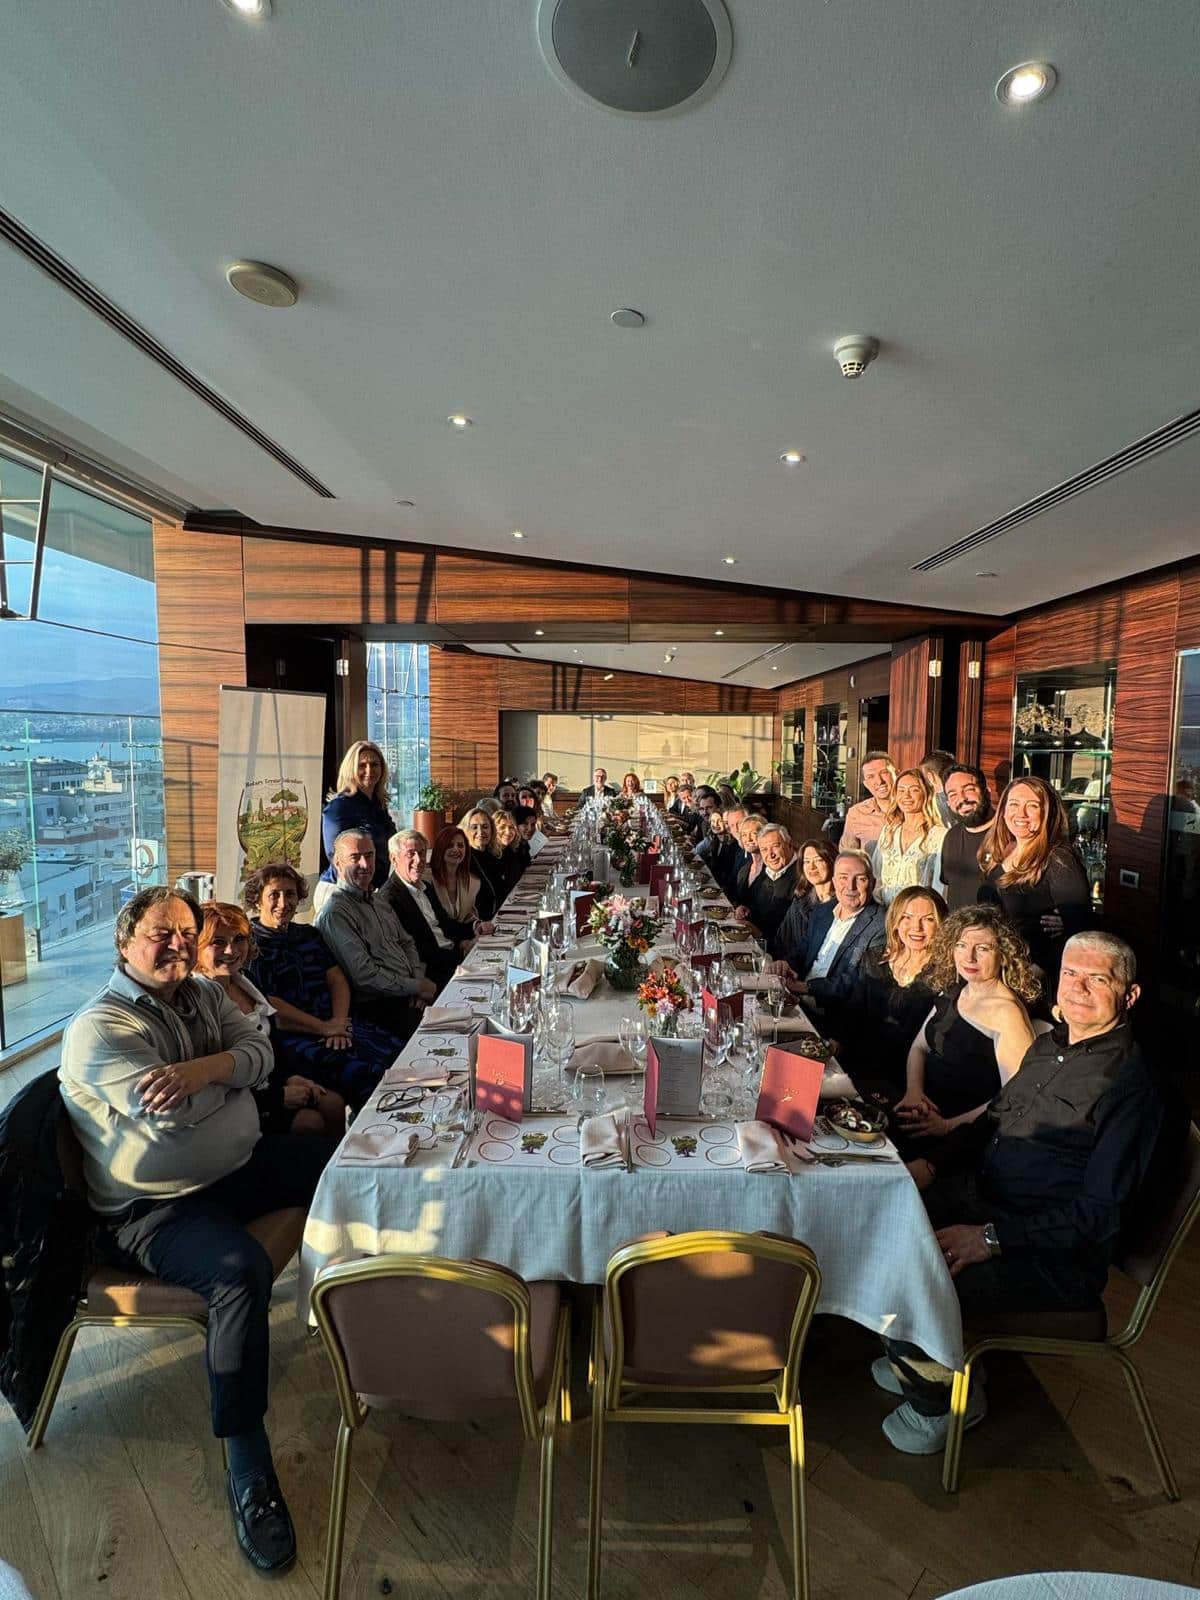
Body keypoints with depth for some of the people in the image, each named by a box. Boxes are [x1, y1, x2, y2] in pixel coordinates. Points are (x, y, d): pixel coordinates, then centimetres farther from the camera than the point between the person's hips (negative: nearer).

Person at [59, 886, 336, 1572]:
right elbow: (168, 1114, -26)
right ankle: (248, 1468, -17)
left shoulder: (206, 994, 7)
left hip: (241, 1163, 8)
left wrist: (205, 1067, -26)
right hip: (157, 1206, -7)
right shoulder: (100, 1027, -14)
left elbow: (260, 1050, -7)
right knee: (242, 1269, -33)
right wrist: (236, 1073, -10)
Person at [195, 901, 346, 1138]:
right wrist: (279, 1097, -17)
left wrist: (289, 1077, 1)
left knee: (334, 1103, 1)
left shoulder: (243, 983, 4)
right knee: (312, 1122, -14)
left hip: (268, 1082, 8)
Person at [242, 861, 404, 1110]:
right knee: (365, 1073, -29)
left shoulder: (309, 934, 20)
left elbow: (337, 979, 12)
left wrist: (339, 1022, -7)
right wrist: (324, 1028, -11)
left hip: (337, 1023, 6)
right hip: (291, 1037, -6)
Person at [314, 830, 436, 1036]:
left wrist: (419, 979, 1)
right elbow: (364, 976, -18)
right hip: (379, 1006, -8)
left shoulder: (376, 900, 18)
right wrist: (416, 987, -12)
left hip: (408, 995, 8)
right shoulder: (335, 913, -12)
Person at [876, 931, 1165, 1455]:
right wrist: (933, 1165, 3)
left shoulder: (1129, 1083, -16)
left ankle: (942, 1398, 10)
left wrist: (992, 1237, -23)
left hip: (1052, 1256, -8)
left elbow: (1101, 1212, -19)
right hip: (977, 1199, 8)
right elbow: (994, 1119, 18)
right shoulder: (1048, 1045, 9)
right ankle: (917, 1356, 22)